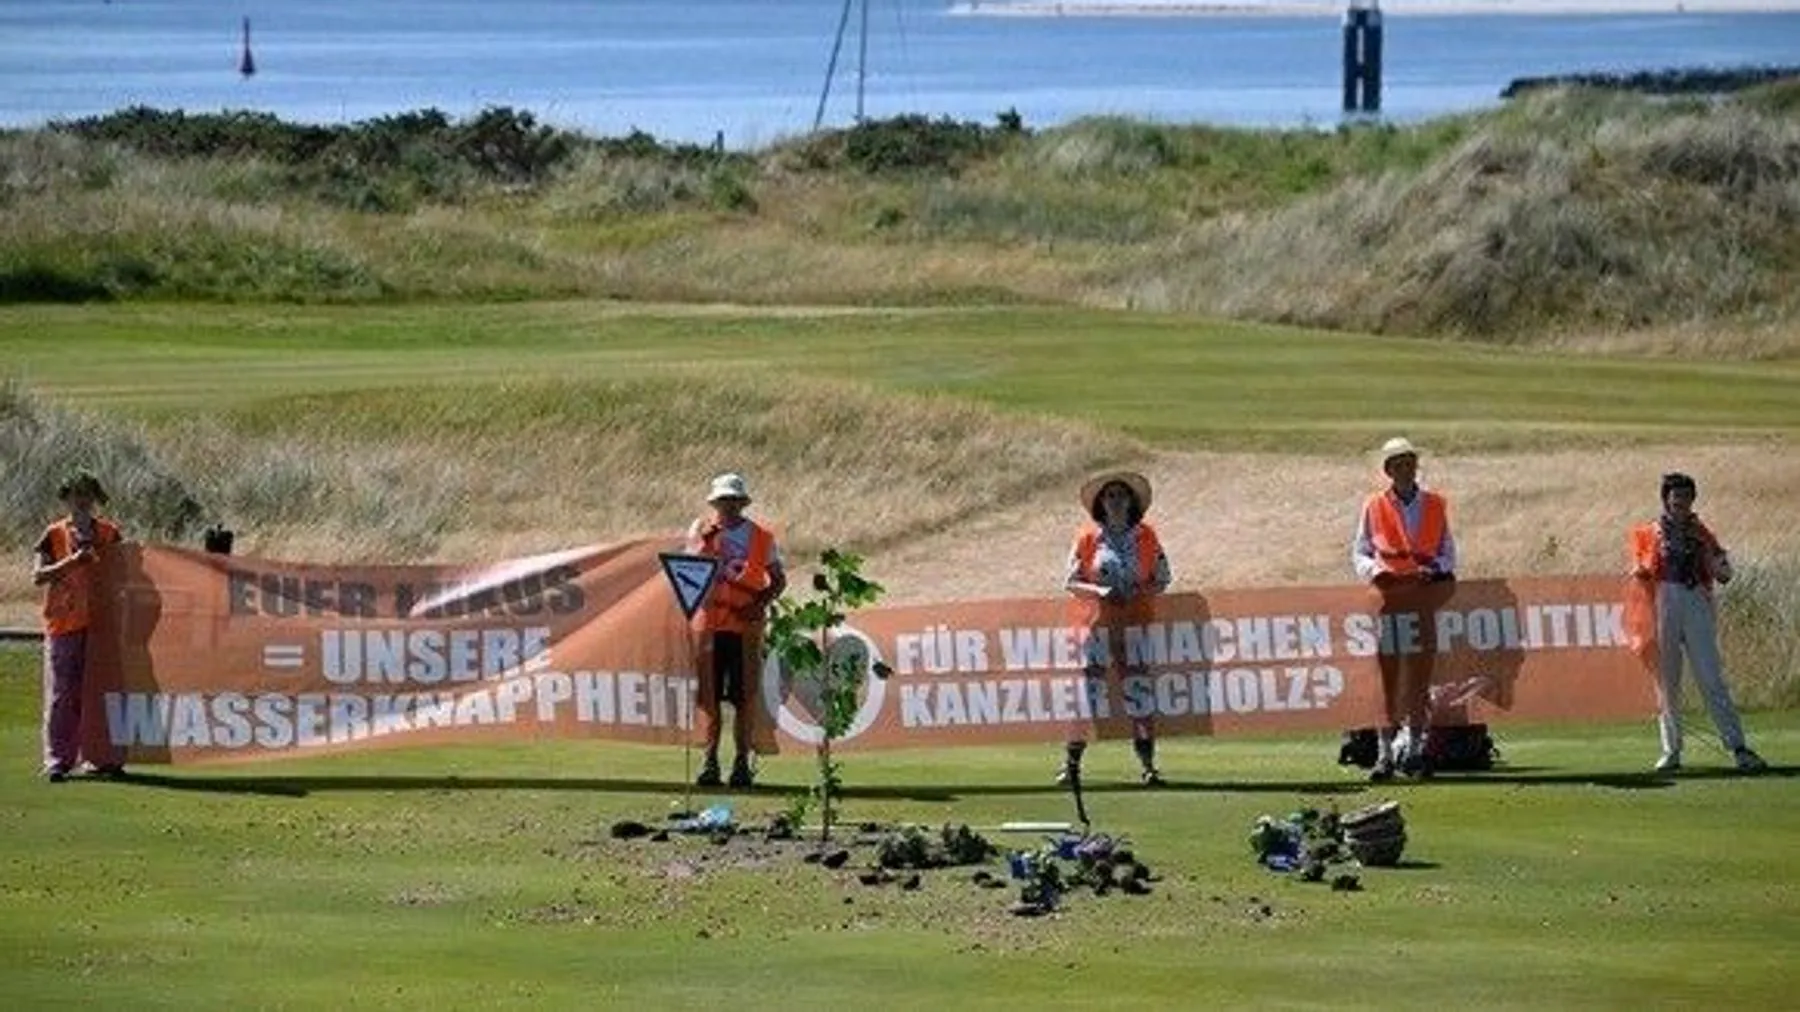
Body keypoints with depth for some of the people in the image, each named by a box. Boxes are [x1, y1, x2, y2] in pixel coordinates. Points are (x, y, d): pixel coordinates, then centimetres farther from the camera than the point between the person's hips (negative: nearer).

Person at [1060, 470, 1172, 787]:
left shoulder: (1145, 536, 6)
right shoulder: (1088, 537, 3)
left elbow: (1162, 580, 9)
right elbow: (1070, 582, 4)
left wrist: (1137, 594, -10)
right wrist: (1098, 592, -14)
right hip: (1099, 626, -1)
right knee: (1087, 693, -5)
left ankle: (1148, 766, 0)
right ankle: (1071, 764, 1)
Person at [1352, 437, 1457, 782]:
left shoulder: (1435, 505, 11)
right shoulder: (1374, 507, 7)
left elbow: (1448, 553, 13)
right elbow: (1358, 552, 9)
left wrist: (1435, 569, -9)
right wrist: (1373, 570, -12)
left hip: (1424, 595, 1)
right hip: (1388, 595, -1)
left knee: (1419, 676, 0)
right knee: (1388, 678, -2)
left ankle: (1416, 748, 4)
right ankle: (1385, 753, -1)